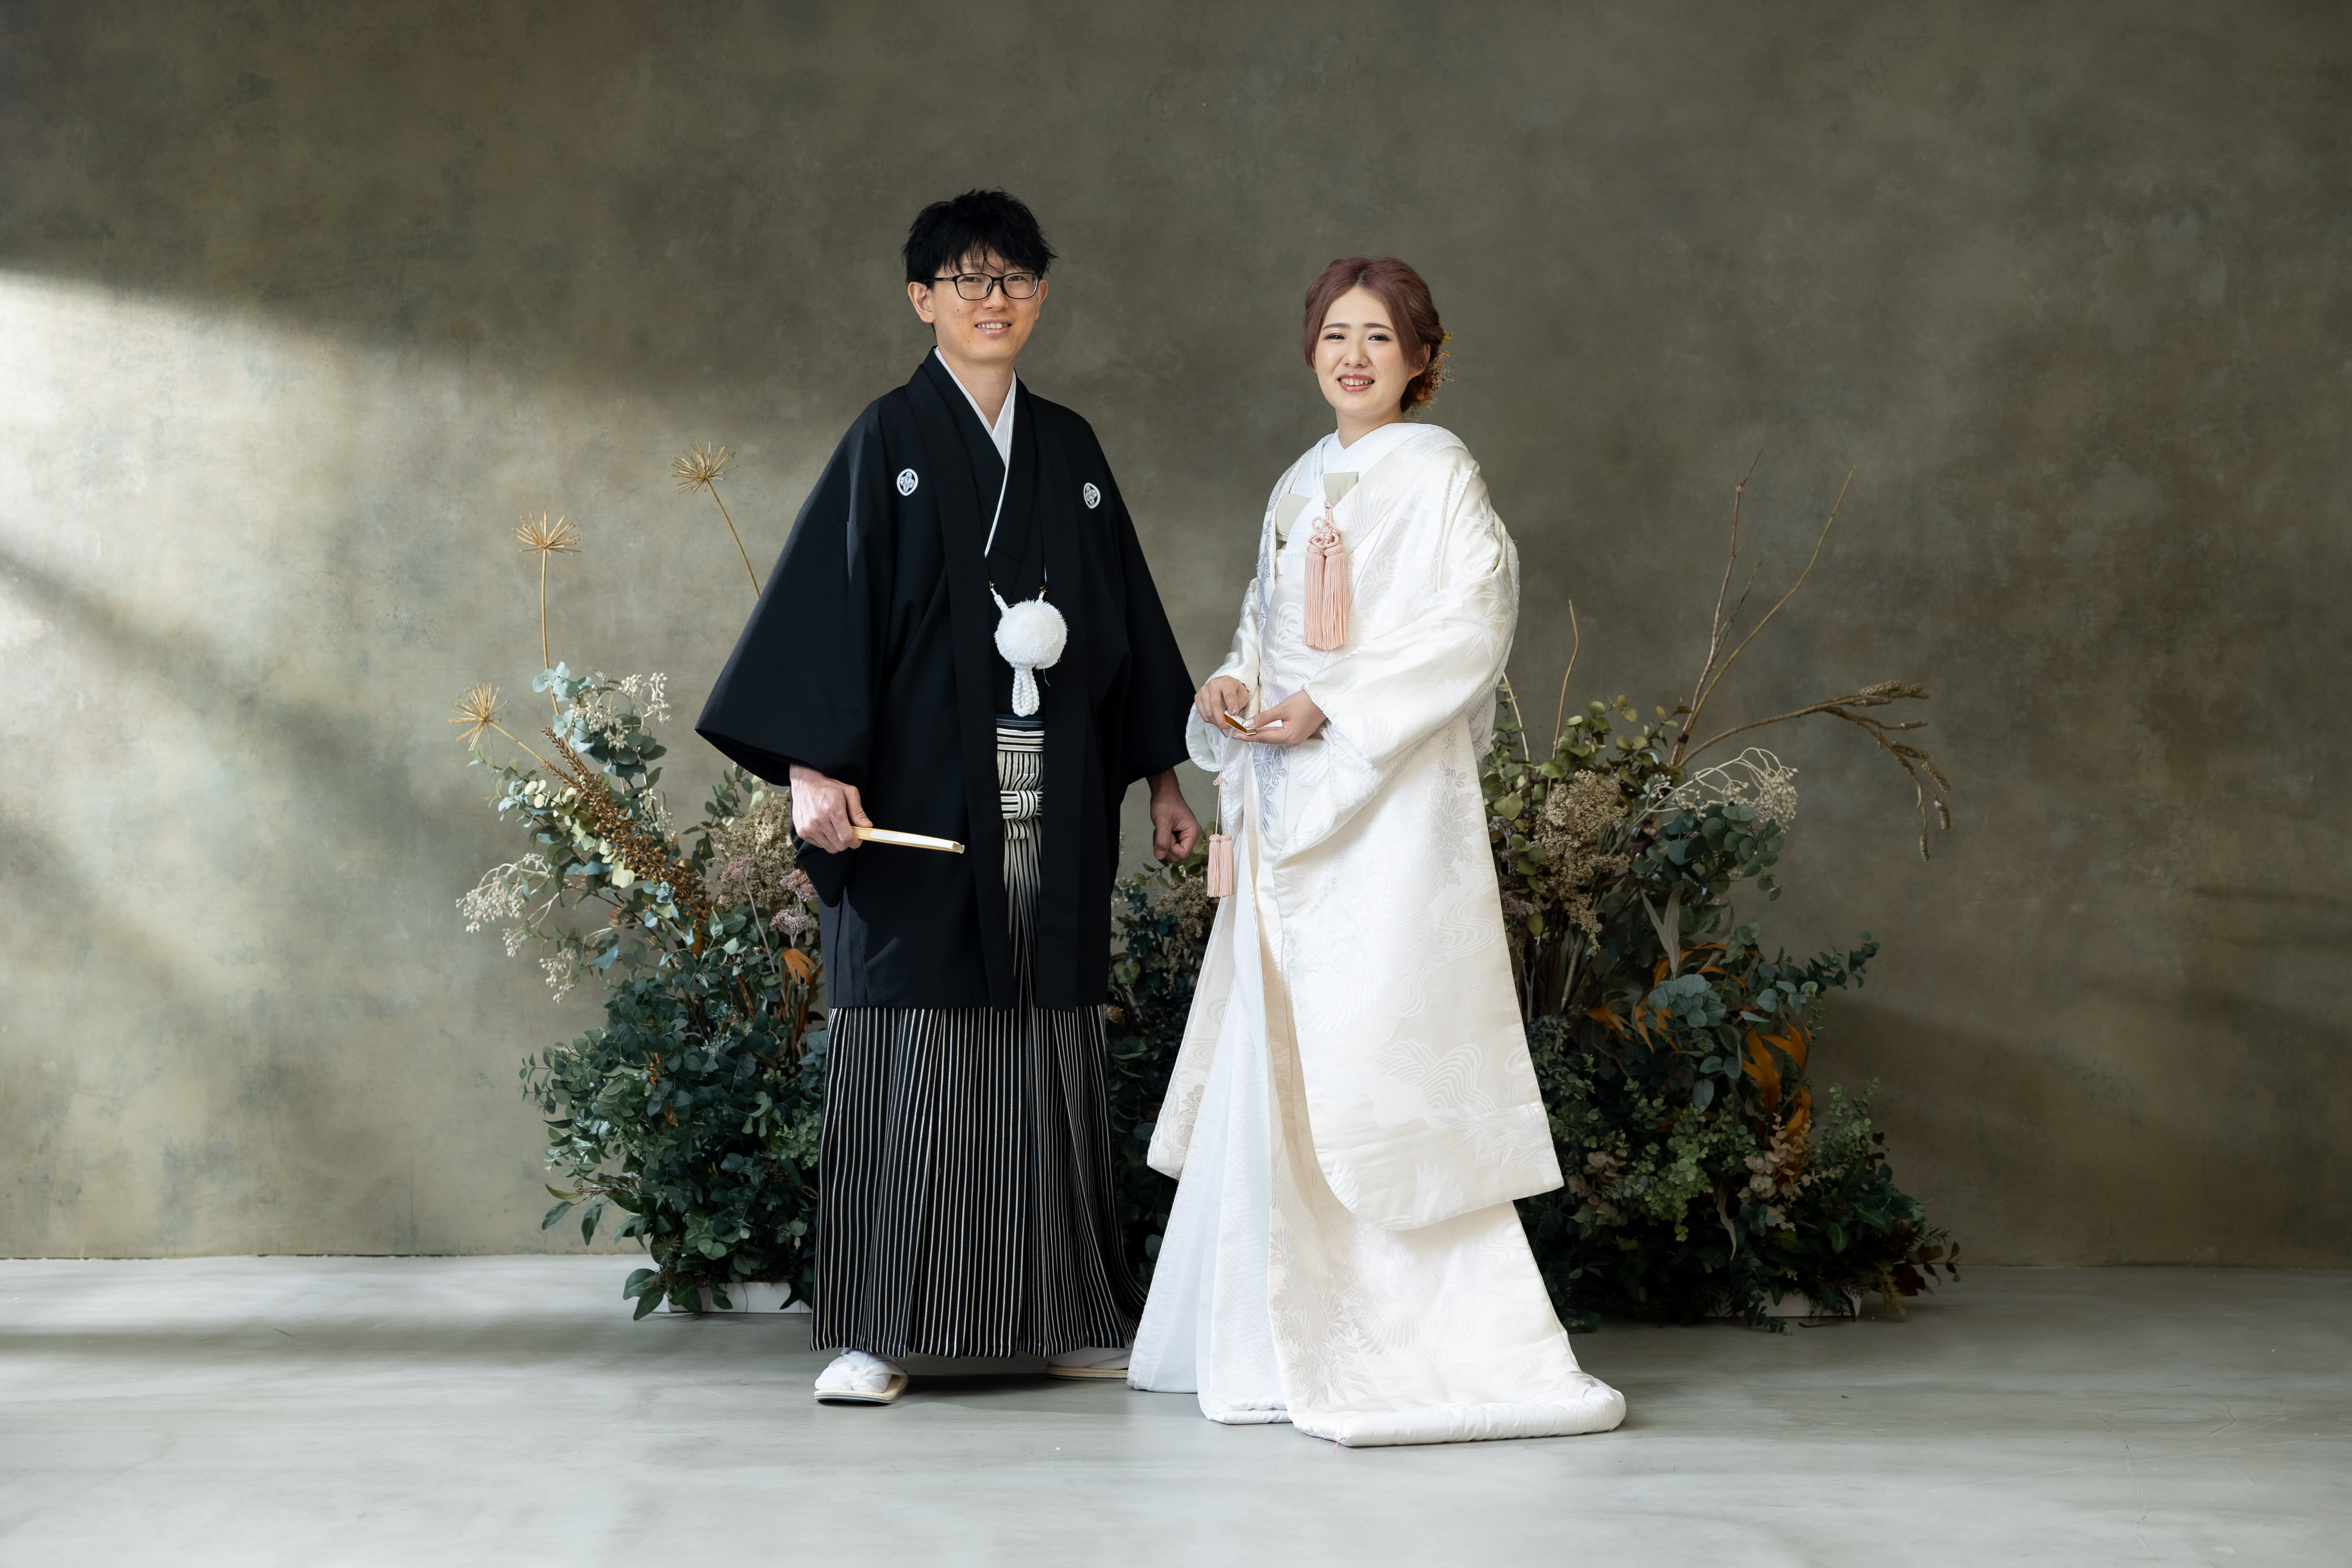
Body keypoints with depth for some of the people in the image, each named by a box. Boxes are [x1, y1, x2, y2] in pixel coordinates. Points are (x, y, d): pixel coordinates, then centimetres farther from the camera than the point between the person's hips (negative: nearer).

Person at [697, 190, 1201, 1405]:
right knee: (910, 1055, -4)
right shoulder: (890, 441, 0)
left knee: (1048, 1056, 6)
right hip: (921, 799, -4)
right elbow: (830, 600, -8)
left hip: (1053, 810, 4)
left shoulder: (1069, 450, 14)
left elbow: (1124, 618, 20)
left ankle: (1066, 1316, 13)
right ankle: (875, 1332, -1)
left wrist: (1162, 776, 18)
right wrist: (812, 768, -20)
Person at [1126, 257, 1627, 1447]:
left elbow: (1471, 623, -13)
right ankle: (1282, 1330, 14)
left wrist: (1329, 702, -17)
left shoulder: (1434, 472, -4)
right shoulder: (1302, 485, 19)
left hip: (1389, 799, -8)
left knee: (1378, 1049, -12)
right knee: (1277, 1056, 7)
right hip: (1292, 806, 8)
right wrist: (1229, 689, 3)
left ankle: (1438, 1339, -8)